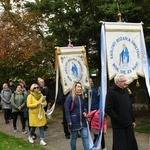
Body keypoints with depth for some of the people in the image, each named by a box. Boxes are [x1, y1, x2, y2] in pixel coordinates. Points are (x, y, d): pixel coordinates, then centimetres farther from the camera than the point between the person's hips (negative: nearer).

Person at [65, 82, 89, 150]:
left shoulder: (82, 96, 8)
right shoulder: (70, 96, -10)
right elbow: (66, 109, -12)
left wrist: (85, 112, -1)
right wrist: (69, 121, -16)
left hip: (82, 121, 5)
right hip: (74, 121, -5)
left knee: (85, 136, 1)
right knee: (74, 137, 9)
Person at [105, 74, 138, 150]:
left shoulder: (126, 90, 11)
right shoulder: (111, 92, -12)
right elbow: (108, 109, -17)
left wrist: (133, 120, 17)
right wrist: (119, 120, -17)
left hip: (128, 124, 7)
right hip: (119, 126, -7)